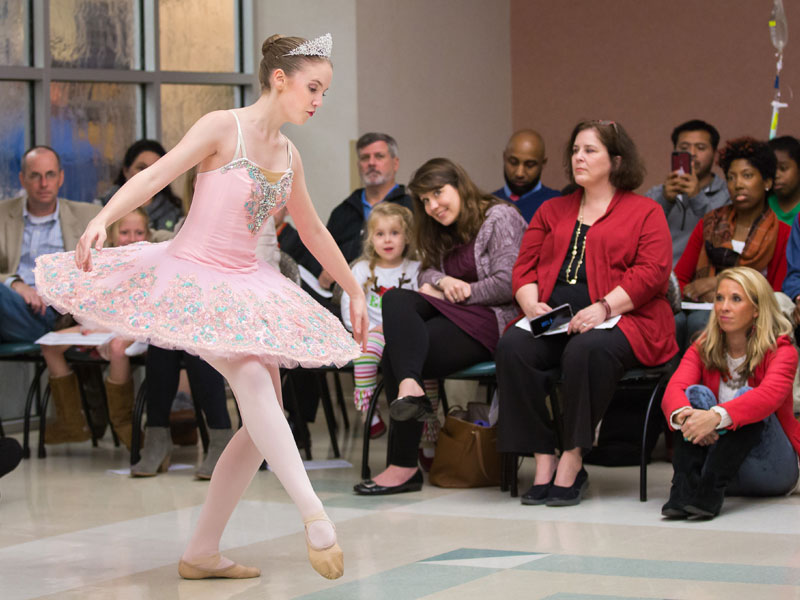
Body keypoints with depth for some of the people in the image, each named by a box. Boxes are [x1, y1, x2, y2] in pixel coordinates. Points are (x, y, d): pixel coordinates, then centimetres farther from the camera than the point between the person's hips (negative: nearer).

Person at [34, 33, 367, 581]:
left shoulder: (289, 155, 9)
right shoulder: (223, 128, -11)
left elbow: (314, 233, 22)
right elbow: (153, 177, -20)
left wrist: (355, 291, 28)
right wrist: (102, 220, -37)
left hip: (244, 286, 8)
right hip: (192, 278, -8)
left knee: (266, 417, 0)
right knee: (251, 376, -29)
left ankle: (202, 553, 6)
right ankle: (314, 514, -35)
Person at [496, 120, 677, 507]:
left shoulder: (645, 213, 10)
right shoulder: (552, 211, 25)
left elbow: (652, 272, -5)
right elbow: (524, 267, 16)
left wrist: (603, 308, -18)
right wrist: (532, 305, -6)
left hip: (622, 321, -4)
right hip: (552, 322, 4)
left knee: (585, 350, -38)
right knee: (513, 347, -28)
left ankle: (573, 461, -27)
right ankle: (543, 460, -25)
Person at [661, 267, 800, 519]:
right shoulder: (702, 350, 4)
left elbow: (769, 395, -31)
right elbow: (674, 388, -17)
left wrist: (717, 416, -48)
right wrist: (682, 414, -42)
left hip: (769, 469, -3)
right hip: (713, 452, 3)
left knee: (746, 396, -27)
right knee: (696, 393, -20)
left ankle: (710, 491, -44)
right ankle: (683, 489, -40)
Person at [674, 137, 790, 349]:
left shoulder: (783, 235, 7)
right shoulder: (709, 225, 18)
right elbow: (678, 279, 16)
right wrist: (699, 294, -8)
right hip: (700, 307, 3)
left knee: (700, 321, -36)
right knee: (671, 320, -33)